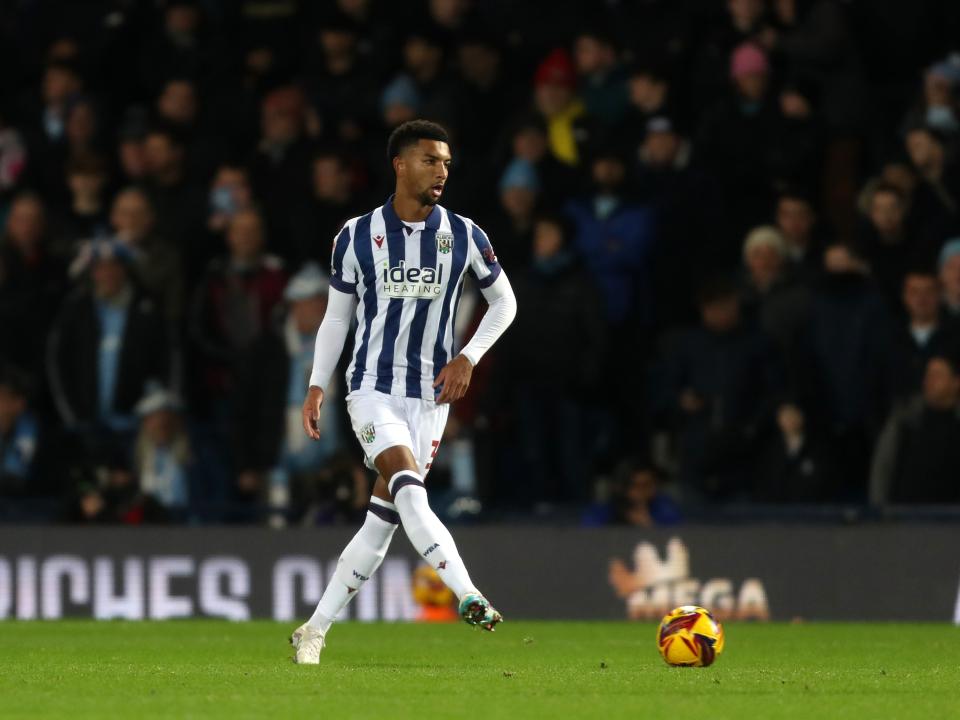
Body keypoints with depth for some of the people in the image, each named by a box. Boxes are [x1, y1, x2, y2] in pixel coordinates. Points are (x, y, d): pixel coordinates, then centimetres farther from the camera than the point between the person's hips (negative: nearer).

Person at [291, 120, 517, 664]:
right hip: (373, 389, -2)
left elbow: (504, 301, 12)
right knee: (410, 490, -25)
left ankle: (315, 631, 11)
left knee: (383, 519, 1)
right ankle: (468, 596, -34)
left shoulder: (464, 236, 1)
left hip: (430, 395, 2)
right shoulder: (358, 236, 0)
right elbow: (337, 314, 10)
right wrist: (317, 387, 4)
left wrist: (468, 358, -2)